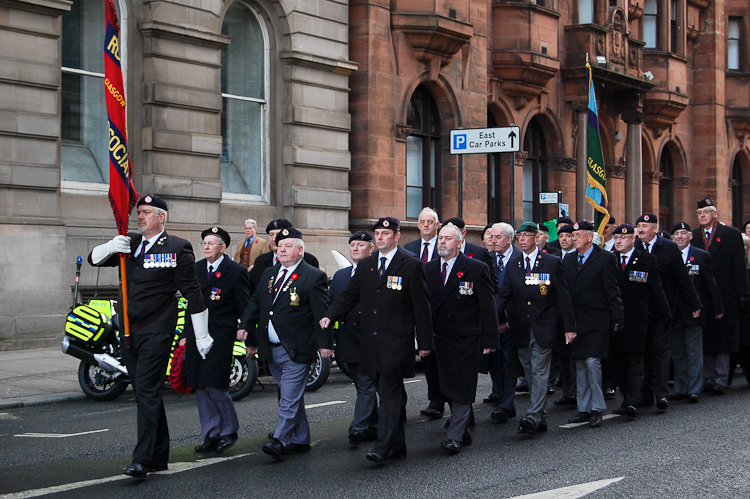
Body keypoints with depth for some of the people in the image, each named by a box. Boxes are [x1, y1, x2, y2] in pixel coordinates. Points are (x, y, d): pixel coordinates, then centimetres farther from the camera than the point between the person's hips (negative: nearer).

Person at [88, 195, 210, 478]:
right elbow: (94, 259, 12)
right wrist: (110, 248, -11)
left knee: (148, 392, -13)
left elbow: (192, 292, -5)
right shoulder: (129, 244, 14)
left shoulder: (177, 248, -4)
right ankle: (159, 456, 22)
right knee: (145, 394, 12)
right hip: (129, 331, 7)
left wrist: (202, 335, -6)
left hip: (156, 332, -7)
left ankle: (143, 460, -15)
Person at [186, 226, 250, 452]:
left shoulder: (236, 272, -4)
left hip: (221, 335, -6)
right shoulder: (196, 268, 13)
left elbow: (245, 307, -3)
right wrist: (186, 334, 16)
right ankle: (210, 435, 15)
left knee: (214, 385, -11)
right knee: (200, 387, 6)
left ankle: (229, 430, 11)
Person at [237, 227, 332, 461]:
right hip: (271, 349, 7)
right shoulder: (268, 274, 14)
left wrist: (325, 343, -13)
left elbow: (322, 313, -9)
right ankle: (300, 440, 23)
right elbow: (255, 304, 18)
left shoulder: (314, 277, -6)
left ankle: (279, 441, -12)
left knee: (290, 398, -10)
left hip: (295, 350, -7)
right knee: (290, 396, 15)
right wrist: (246, 327, 4)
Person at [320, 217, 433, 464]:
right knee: (391, 395, 12)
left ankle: (383, 448, -12)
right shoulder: (365, 265, 13)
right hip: (372, 342, 6)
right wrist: (330, 316, -5)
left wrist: (425, 342, -5)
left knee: (390, 394, -10)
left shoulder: (412, 266, -4)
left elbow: (422, 306, -4)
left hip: (397, 343, -6)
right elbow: (349, 295, 12)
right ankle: (397, 446, 19)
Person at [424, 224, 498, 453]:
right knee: (448, 388, 8)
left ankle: (455, 436, -4)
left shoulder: (476, 269, -4)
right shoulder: (429, 269, 9)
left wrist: (489, 340, -10)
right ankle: (463, 433, 20)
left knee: (461, 389, -6)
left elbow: (487, 307, -5)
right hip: (440, 338, 5)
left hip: (466, 339, -5)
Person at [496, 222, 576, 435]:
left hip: (543, 327, -4)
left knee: (539, 372, -9)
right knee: (530, 373, 9)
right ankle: (541, 418, 18)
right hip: (520, 328, 5)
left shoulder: (552, 263, -1)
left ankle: (533, 416, -12)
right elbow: (503, 295, 7)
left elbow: (563, 296, -1)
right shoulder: (513, 264, 10)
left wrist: (569, 327, -4)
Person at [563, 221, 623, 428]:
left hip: (596, 321, -6)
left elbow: (612, 292, -4)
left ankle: (596, 409, -2)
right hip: (575, 321, 6)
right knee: (580, 365, 8)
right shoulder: (568, 260, 13)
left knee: (592, 361, -11)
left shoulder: (605, 258, -3)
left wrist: (616, 319, -8)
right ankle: (584, 409, 15)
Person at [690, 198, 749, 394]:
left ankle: (721, 380, 4)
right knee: (705, 339, 6)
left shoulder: (731, 234, 1)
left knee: (723, 339, -1)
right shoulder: (692, 236, 9)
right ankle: (708, 379, 13)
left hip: (724, 296, -3)